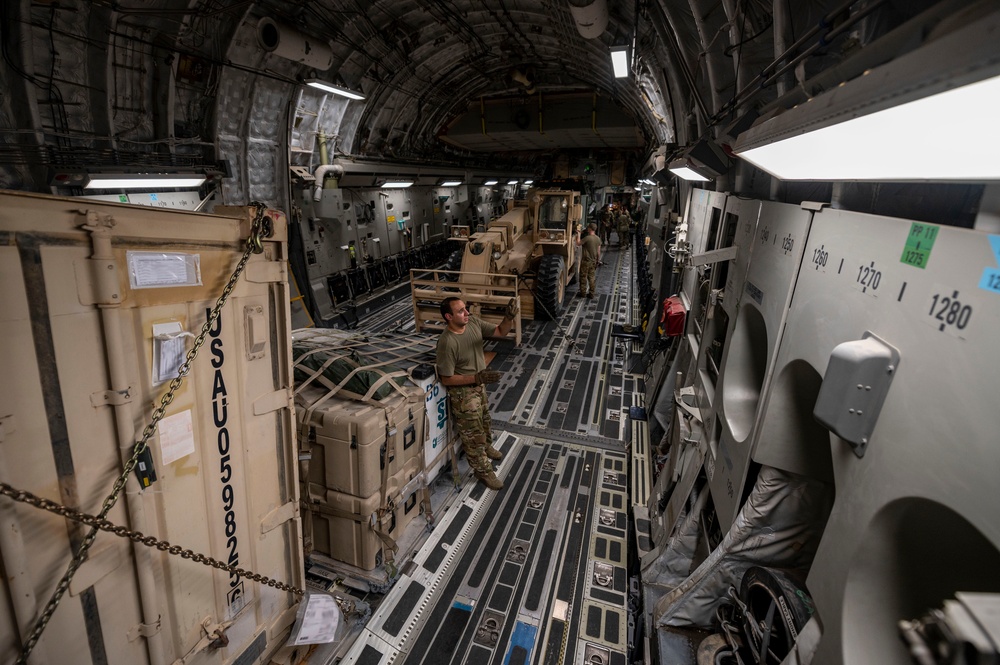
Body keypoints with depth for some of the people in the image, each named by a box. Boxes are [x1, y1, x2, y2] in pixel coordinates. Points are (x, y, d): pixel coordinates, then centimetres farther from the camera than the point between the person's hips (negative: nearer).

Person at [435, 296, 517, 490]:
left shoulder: (474, 322, -11)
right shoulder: (447, 342, -31)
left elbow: (500, 331, -4)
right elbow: (446, 379, -25)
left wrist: (509, 317, -26)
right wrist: (477, 377, -32)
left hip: (479, 385, 7)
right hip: (463, 391, -7)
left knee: (484, 420, 30)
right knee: (473, 432, 9)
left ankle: (487, 447, 57)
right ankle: (483, 470, 29)